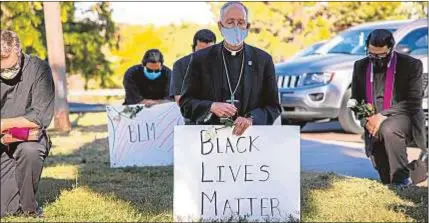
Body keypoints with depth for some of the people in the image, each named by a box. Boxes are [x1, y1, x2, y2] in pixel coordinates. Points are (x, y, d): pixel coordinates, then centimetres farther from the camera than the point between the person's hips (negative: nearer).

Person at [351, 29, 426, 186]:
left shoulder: (411, 65, -7)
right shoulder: (361, 66, 7)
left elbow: (414, 102, -13)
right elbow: (355, 99, 14)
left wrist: (383, 115, -23)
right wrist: (366, 118, -8)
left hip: (402, 117, -5)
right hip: (374, 122, 5)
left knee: (389, 130, -36)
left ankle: (401, 179, -23)